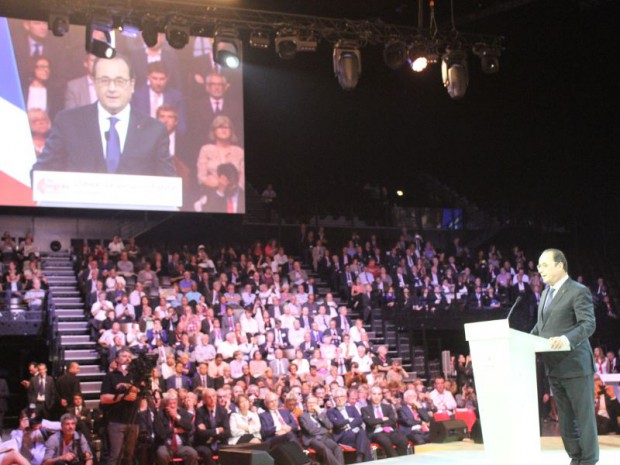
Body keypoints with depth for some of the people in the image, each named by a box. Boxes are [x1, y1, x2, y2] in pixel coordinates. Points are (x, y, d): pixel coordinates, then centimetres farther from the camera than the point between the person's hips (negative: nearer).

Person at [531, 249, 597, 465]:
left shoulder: (578, 292, -10)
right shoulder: (547, 293, 17)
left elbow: (588, 324, -20)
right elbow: (541, 325, 24)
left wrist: (567, 339, -35)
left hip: (575, 365, -8)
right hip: (555, 367, 8)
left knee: (583, 414, 0)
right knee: (565, 417, 12)